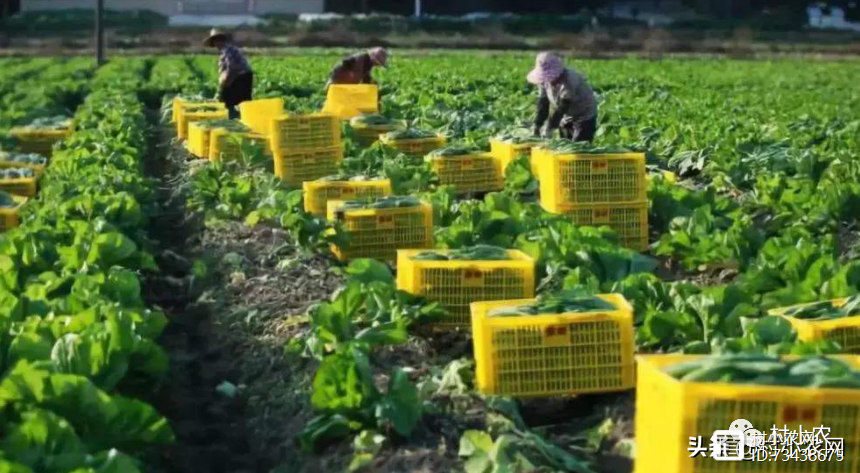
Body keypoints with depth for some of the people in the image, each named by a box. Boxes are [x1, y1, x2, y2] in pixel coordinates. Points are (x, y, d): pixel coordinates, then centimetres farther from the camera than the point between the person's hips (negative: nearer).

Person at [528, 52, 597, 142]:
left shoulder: (569, 81, -31)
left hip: (585, 118, -7)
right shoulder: (545, 81, -9)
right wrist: (537, 127, -14)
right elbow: (543, 105, -6)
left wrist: (549, 129, -35)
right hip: (566, 119, 7)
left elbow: (561, 109, -33)